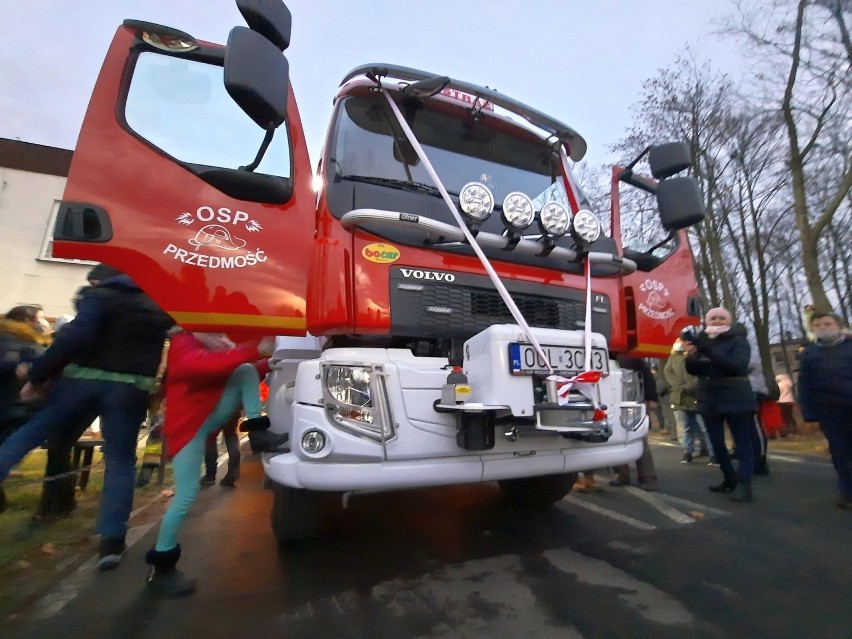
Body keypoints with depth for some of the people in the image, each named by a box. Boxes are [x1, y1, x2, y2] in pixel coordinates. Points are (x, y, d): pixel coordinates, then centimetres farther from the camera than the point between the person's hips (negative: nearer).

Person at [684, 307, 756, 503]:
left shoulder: (739, 341, -3)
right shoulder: (703, 341, 9)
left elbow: (737, 366, -21)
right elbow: (693, 370, 5)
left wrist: (709, 351, -30)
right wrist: (691, 355, -16)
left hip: (736, 399, -5)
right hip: (709, 400, 5)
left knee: (742, 442, -2)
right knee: (716, 442, 10)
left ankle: (744, 485, 0)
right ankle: (730, 479, 24)